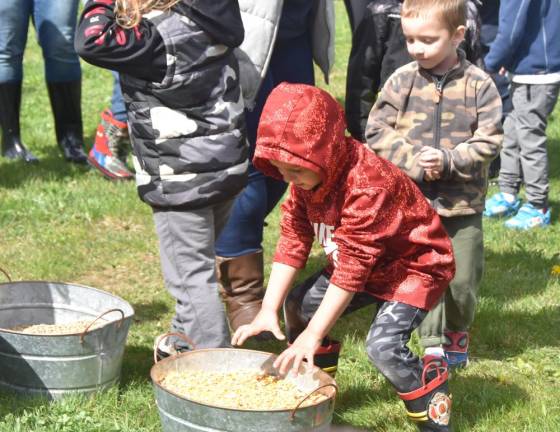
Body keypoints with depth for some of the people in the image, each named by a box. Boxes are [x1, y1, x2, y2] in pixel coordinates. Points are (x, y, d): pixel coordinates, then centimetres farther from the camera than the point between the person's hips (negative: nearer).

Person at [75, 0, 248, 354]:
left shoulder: (158, 34, -22)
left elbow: (90, 42, -28)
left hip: (181, 177, -8)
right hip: (227, 164, 8)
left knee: (193, 273, 0)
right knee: (201, 258, 23)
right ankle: (184, 343, 39)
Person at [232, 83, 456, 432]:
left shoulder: (368, 185, -36)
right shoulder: (307, 176, -10)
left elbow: (353, 268, -34)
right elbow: (292, 243, -8)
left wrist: (313, 335, -32)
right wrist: (267, 311, -16)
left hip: (415, 265, -9)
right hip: (363, 265, 9)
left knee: (384, 344, -27)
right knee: (298, 303, 4)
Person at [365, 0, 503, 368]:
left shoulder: (479, 85, -7)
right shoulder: (402, 81, -4)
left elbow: (488, 141, -7)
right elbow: (377, 133, -5)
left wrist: (448, 160, -20)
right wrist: (414, 162, -16)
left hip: (463, 203, 0)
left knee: (463, 279, 10)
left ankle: (457, 332, 36)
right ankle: (433, 342, 20)